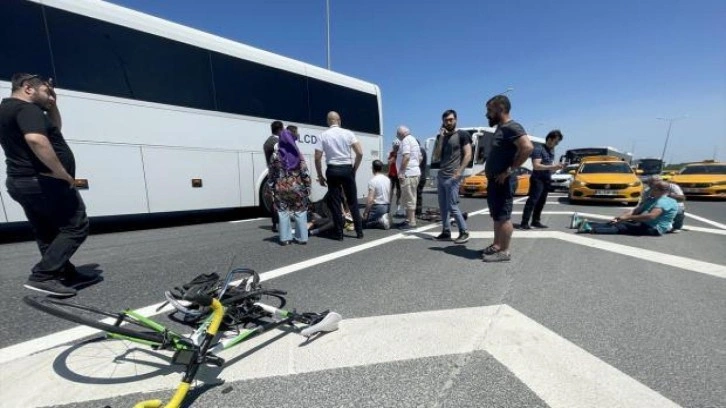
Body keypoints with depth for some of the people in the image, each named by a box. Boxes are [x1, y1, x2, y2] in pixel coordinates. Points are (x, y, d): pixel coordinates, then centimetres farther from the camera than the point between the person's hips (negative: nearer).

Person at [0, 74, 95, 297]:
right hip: (43, 182, -11)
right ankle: (41, 276, -8)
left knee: (47, 234, 12)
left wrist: (52, 105, 17)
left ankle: (67, 275, 20)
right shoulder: (27, 109, -13)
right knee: (76, 227, -5)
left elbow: (55, 128, 29)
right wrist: (63, 174, -27)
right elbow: (36, 140, -31)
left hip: (19, 182, 11)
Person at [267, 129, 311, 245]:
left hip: (281, 187, 1)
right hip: (296, 187, 0)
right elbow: (305, 173, -4)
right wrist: (307, 186, 2)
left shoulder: (275, 156, 1)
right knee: (300, 212, 9)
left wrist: (271, 188, 10)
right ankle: (302, 237, 13)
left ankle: (285, 238, 12)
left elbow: (271, 174, 3)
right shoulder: (298, 155, -1)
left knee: (283, 213, 10)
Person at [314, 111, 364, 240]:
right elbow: (360, 153, -5)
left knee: (335, 202, 7)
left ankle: (339, 233, 9)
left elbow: (317, 158, -2)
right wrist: (354, 169, 7)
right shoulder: (348, 133, 2)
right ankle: (359, 231, 12)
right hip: (347, 169, 1)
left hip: (332, 170, 0)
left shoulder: (323, 135, 2)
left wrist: (320, 176, 7)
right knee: (353, 201, 9)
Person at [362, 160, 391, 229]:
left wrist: (366, 212, -12)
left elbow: (370, 199, -19)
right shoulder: (388, 179, 7)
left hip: (377, 206, -7)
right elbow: (390, 196, 11)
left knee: (365, 222, 5)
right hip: (387, 206, 7)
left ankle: (380, 221, -16)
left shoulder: (372, 180, -14)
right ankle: (385, 219, 0)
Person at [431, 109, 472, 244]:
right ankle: (446, 232, 14)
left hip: (452, 177, -6)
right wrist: (441, 137, -1)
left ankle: (464, 232, 3)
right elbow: (436, 157, 5)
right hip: (440, 176, 6)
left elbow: (468, 155, -7)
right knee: (443, 206, 6)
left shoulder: (462, 135, 1)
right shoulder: (440, 137, 16)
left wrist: (459, 172, -17)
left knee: (452, 206, -9)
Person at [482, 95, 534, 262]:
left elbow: (528, 147, -27)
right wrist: (489, 171, 12)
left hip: (503, 181, -10)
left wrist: (510, 170, -23)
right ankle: (496, 245, 27)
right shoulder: (500, 128, 17)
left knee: (503, 216, -4)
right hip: (494, 180, 10)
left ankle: (504, 252, 4)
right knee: (496, 215, 15)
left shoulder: (511, 127, -13)